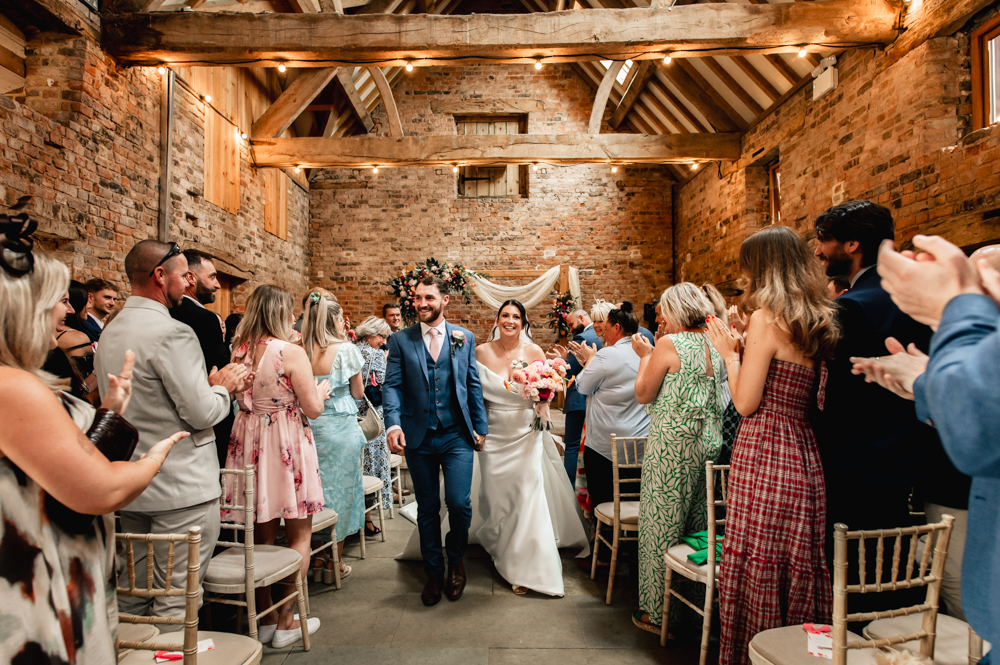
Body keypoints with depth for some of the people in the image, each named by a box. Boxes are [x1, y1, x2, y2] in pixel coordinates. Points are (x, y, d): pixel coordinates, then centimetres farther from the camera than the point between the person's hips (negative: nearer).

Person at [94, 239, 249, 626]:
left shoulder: (110, 332, 11)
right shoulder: (171, 332, -18)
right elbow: (202, 413, -20)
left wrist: (207, 385, 11)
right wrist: (222, 388, -1)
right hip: (180, 489, -9)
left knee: (131, 598, 20)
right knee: (176, 604, 3)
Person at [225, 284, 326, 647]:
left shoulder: (239, 351, 1)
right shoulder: (291, 352, -16)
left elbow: (242, 399, 14)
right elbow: (313, 408, -13)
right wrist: (321, 389, 6)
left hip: (250, 444, 6)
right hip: (287, 446, -6)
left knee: (262, 535, 16)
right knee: (299, 536, 9)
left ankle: (264, 617, 26)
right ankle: (286, 622, 15)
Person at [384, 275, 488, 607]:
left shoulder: (464, 338, 5)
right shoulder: (400, 340, 3)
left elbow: (473, 385, 7)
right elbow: (392, 385, -4)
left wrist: (480, 427, 5)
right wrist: (393, 424, -19)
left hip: (457, 436, 0)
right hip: (418, 438, 1)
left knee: (459, 503, -7)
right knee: (427, 508, 11)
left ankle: (456, 560, 24)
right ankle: (434, 573, 30)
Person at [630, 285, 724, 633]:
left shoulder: (668, 344, -13)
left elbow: (643, 394, -9)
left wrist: (645, 356, 4)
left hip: (672, 444, -7)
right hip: (708, 444, 8)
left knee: (661, 525, 3)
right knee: (696, 525, 17)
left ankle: (658, 612, 12)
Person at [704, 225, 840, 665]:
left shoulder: (766, 317, -12)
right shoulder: (816, 322, 10)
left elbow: (746, 403, -13)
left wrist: (730, 352, 2)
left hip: (764, 455, -8)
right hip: (805, 458, 8)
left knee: (757, 568, 3)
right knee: (800, 568, 16)